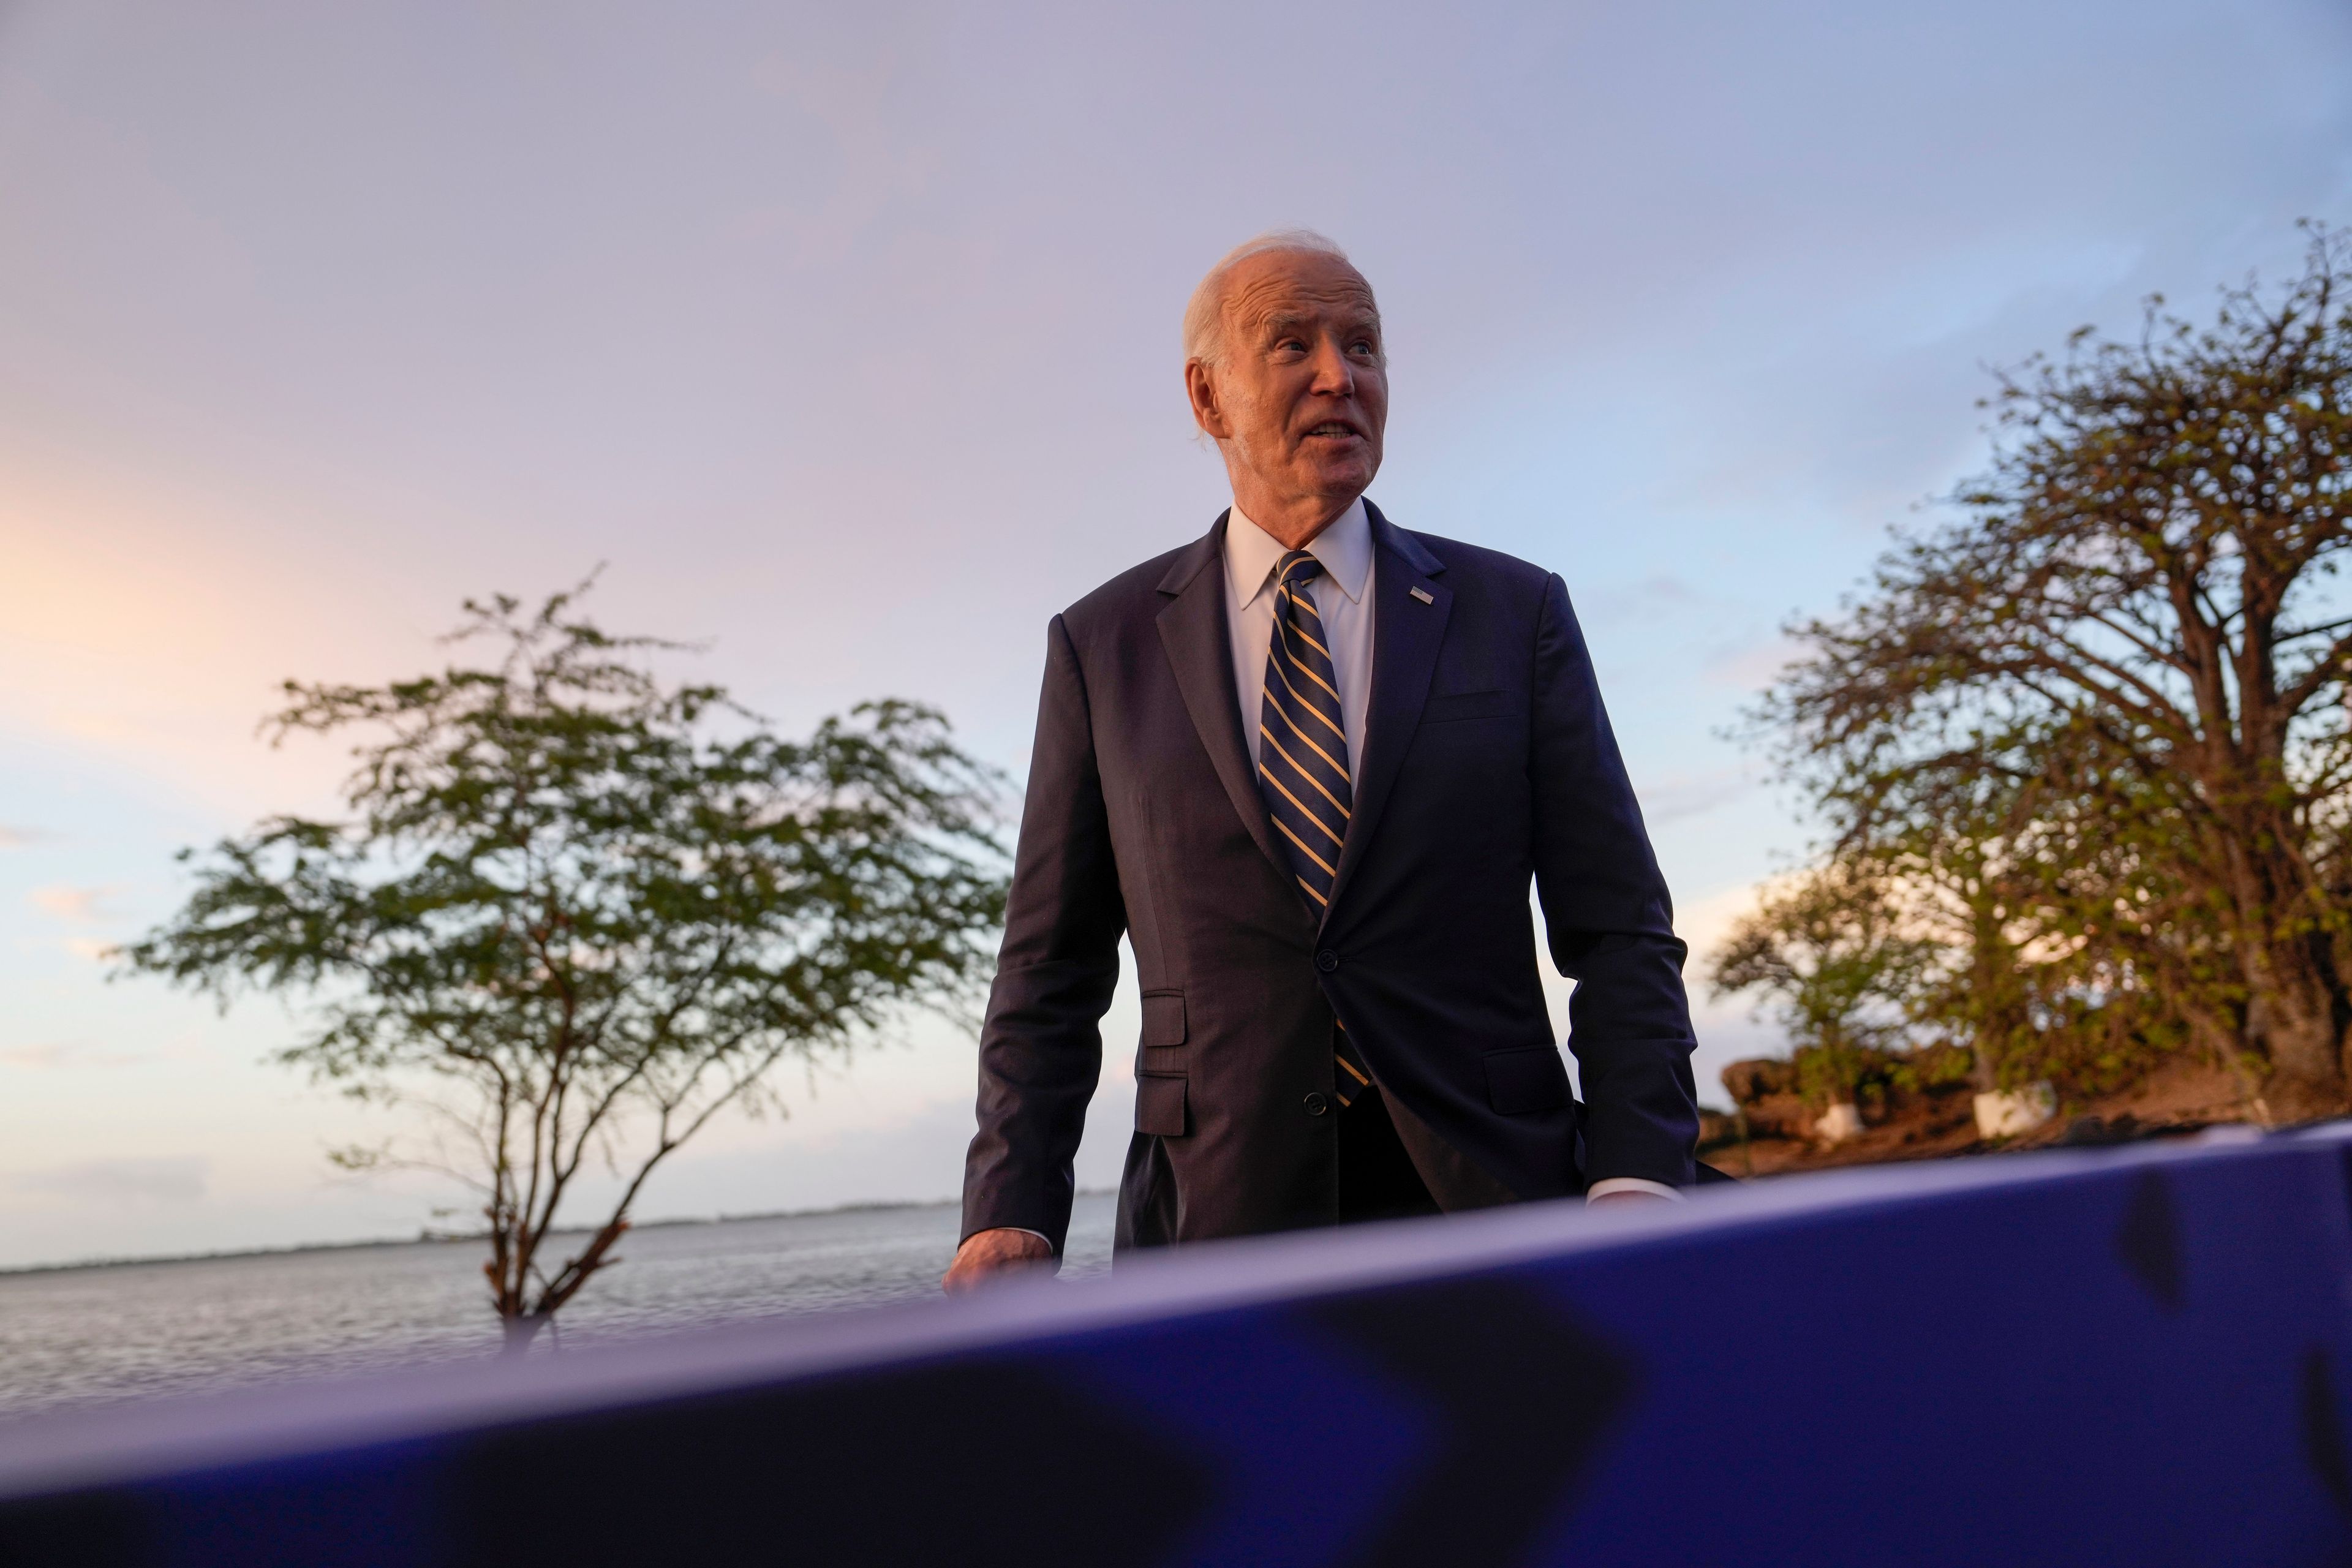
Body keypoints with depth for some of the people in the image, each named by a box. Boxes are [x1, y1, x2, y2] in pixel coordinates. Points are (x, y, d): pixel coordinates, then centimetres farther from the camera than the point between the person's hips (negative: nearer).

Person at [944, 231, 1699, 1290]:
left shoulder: (1514, 613, 6)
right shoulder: (1101, 645, 6)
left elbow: (1617, 924, 3)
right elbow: (1052, 966, 6)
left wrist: (1637, 1181, -11)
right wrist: (1010, 1216, -5)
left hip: (1492, 1201, 1)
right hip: (1217, 1229, 0)